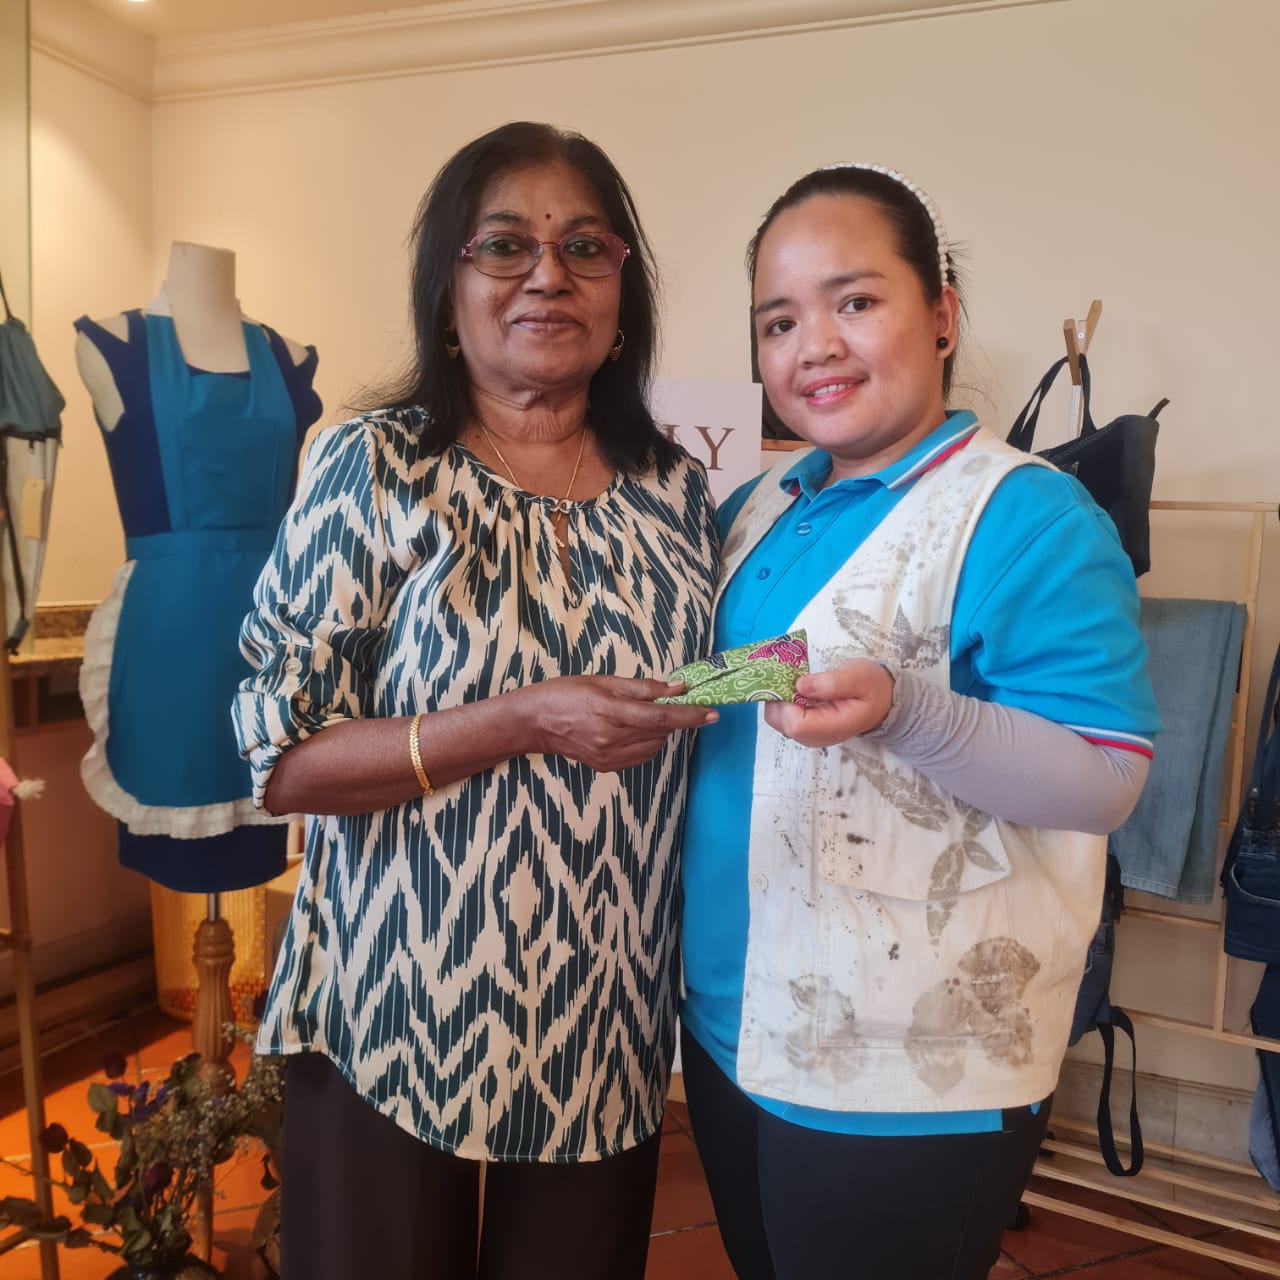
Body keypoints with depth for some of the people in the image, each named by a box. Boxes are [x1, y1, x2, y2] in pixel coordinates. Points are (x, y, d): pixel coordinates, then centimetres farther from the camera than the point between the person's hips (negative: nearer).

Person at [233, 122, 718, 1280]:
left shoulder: (680, 492, 2)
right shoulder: (373, 467, -9)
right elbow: (282, 757, -13)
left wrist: (714, 703, -7)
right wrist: (522, 723, -23)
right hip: (398, 1023, -3)